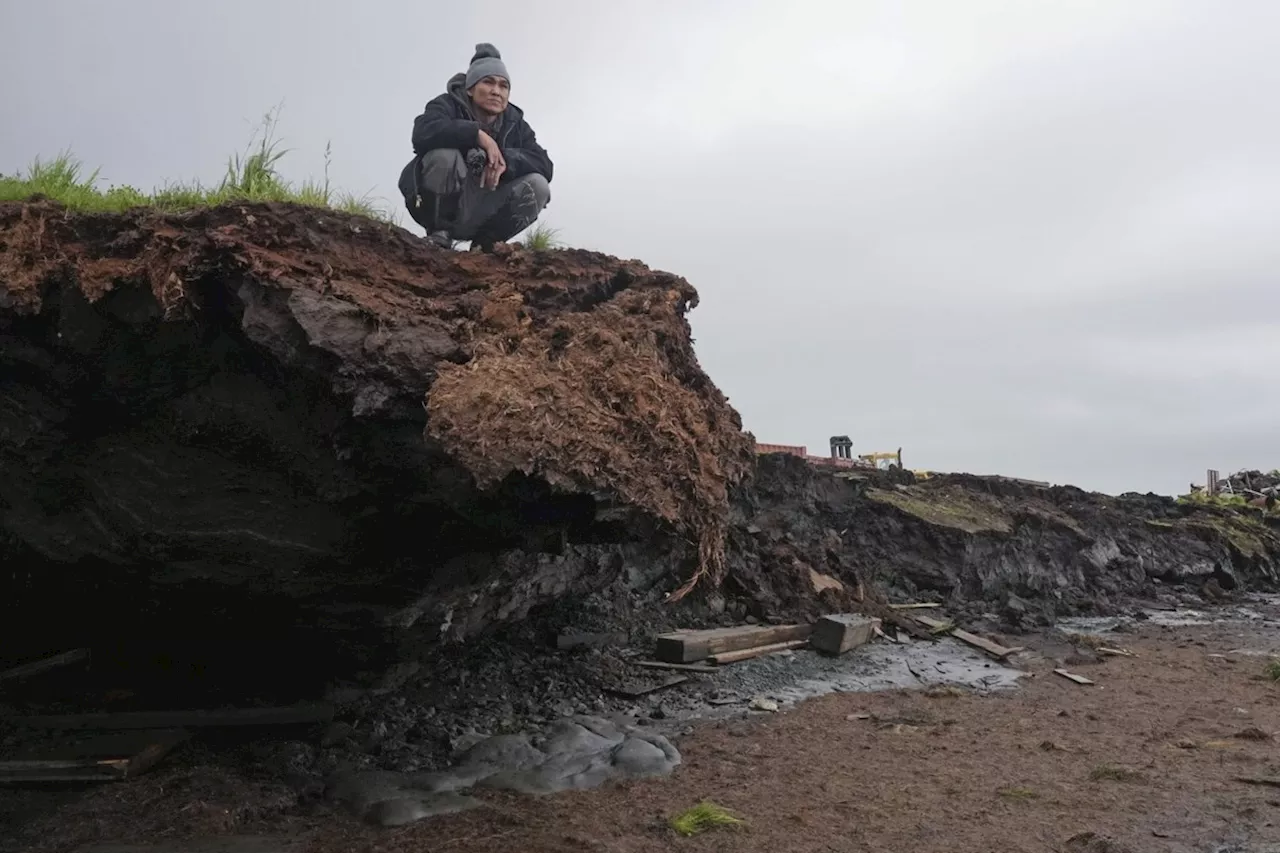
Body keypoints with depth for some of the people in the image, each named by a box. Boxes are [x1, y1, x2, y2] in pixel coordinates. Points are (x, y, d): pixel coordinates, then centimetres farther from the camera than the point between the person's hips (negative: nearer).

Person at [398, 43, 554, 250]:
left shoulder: (515, 123, 5)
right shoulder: (448, 105, -8)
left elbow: (545, 166, -9)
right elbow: (423, 133, -30)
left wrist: (506, 159, -27)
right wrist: (477, 134, -32)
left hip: (480, 215, 4)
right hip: (442, 206, -4)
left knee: (538, 185, -17)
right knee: (445, 154, -32)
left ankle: (484, 243, -3)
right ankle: (439, 232, -13)